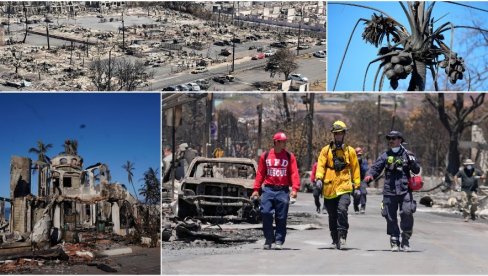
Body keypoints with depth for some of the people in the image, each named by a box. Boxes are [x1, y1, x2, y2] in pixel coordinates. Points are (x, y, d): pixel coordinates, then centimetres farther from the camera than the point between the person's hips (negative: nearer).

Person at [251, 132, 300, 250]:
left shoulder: (289, 156, 6)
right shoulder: (265, 156, 8)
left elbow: (294, 173, 0)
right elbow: (260, 173, 9)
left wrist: (294, 188, -13)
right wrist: (256, 189, 2)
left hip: (283, 191, 0)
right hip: (268, 189, 0)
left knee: (281, 217, 0)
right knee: (266, 213, -9)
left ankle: (279, 241, 10)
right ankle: (269, 239, 7)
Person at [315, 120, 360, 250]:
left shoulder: (350, 151, 9)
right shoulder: (326, 150, 9)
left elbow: (355, 169, 11)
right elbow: (320, 165, 0)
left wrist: (357, 186, 7)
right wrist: (319, 178, -16)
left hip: (344, 187, -2)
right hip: (329, 188, 2)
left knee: (342, 210, -23)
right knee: (332, 216, 9)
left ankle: (342, 236, -17)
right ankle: (335, 239, 22)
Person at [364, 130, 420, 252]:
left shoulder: (407, 154, 9)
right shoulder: (385, 156, 11)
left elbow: (416, 171, 8)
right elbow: (376, 168, 6)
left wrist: (412, 162, -13)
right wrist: (370, 175, -15)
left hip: (405, 191, -1)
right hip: (389, 191, 2)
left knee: (407, 213, -13)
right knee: (391, 217, 2)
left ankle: (406, 239, 3)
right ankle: (394, 242, 13)